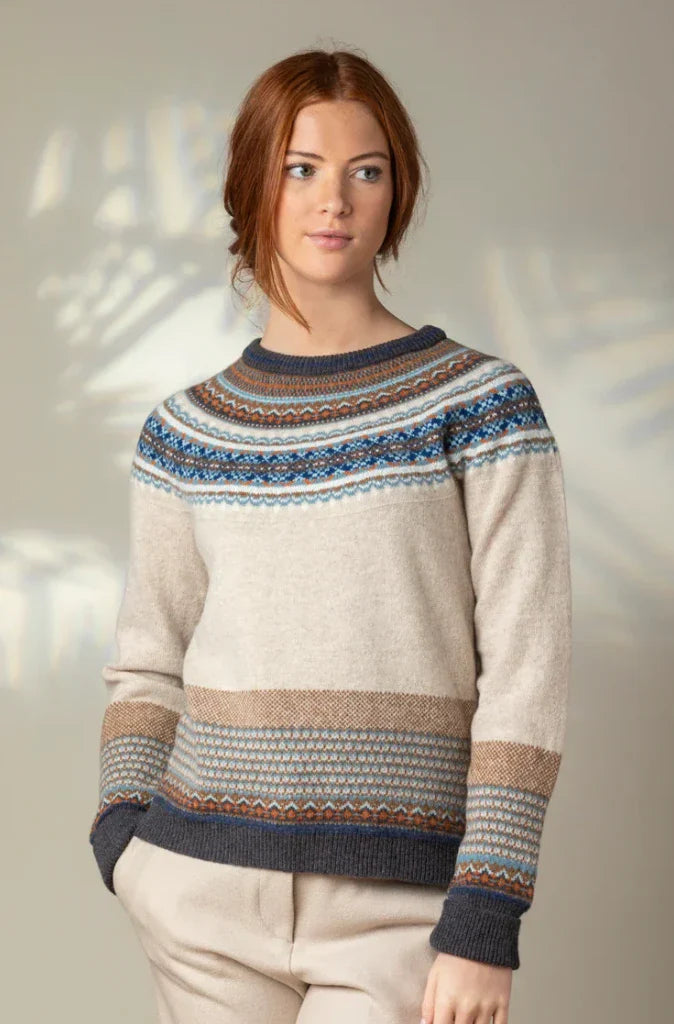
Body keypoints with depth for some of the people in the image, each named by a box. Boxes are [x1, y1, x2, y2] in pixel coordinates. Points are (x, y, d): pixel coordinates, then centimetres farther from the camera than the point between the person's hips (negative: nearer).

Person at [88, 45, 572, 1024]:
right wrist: (121, 819, -1)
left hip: (404, 905, -3)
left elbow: (527, 674, -5)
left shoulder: (481, 405, -2)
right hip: (208, 892, 3)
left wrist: (485, 915, -11)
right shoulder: (187, 431, 8)